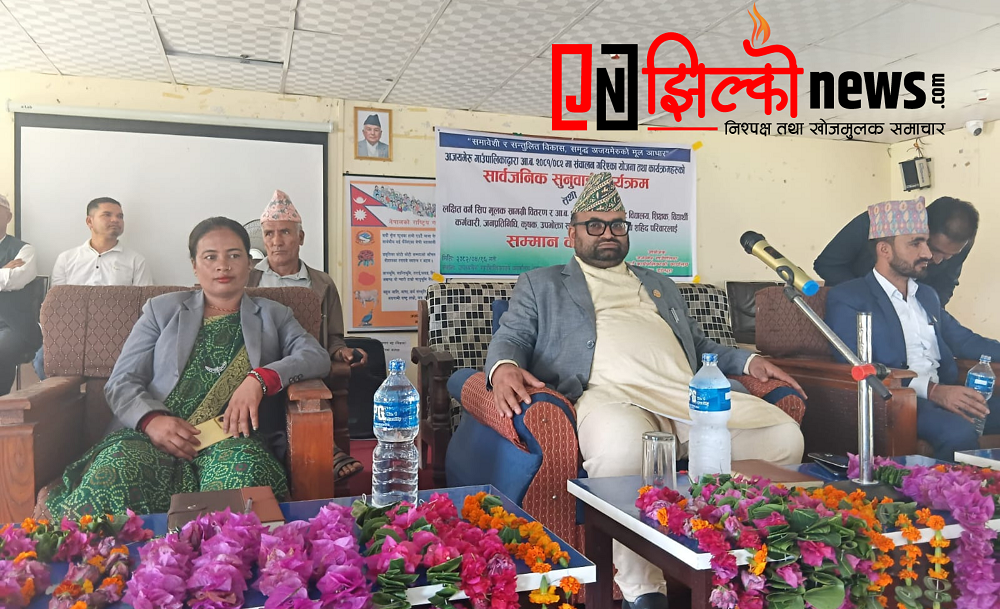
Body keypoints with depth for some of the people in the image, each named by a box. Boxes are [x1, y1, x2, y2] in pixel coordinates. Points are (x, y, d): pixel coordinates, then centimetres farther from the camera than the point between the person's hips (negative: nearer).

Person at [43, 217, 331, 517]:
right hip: (154, 436, 1)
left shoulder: (273, 315, 22)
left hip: (230, 439, 0)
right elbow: (121, 382, 12)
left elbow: (317, 357, 5)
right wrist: (151, 420, -12)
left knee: (243, 469, -38)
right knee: (111, 473, -35)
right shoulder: (162, 310, 21)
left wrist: (260, 379, -14)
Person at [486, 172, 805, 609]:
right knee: (620, 444, -41)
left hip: (688, 393, 5)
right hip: (612, 395, -4)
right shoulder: (541, 285, 23)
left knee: (783, 434, -20)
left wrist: (747, 361, 17)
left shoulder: (659, 285, 34)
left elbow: (699, 344, 37)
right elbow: (510, 338, 11)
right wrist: (504, 368, -14)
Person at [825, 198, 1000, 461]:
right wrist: (932, 390, -23)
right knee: (959, 433, -33)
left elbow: (963, 339, 26)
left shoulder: (927, 295, 23)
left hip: (946, 393, 8)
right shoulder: (846, 299, -4)